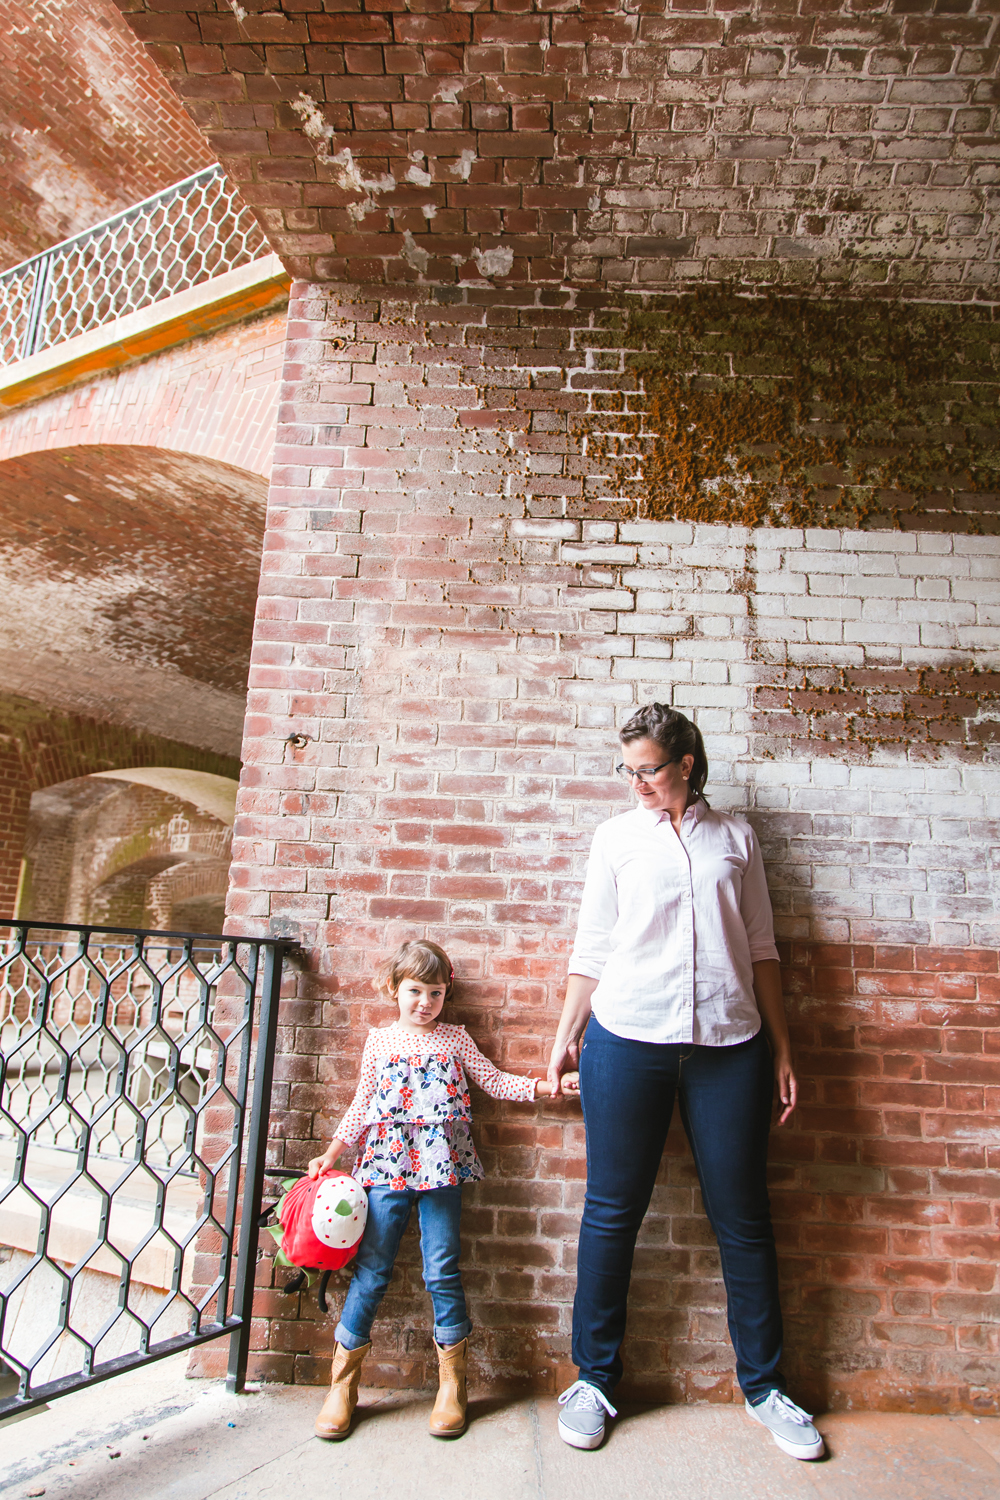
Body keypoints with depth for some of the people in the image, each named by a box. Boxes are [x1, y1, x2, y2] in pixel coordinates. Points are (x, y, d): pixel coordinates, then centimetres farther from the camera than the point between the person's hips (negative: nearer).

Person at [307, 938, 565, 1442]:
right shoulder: (379, 1040, 8)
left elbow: (494, 1081, 10)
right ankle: (342, 1385, 17)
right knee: (371, 1269, 2)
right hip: (387, 1164, 0)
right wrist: (332, 1152, 7)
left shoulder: (455, 1039, 9)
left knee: (442, 1271, 1)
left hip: (440, 1165, 0)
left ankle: (452, 1385, 17)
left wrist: (543, 1085, 1)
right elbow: (362, 1105, 12)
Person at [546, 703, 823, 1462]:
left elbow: (761, 947, 11)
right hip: (628, 1038, -1)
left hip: (730, 1044, 1)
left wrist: (781, 1049, 8)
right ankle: (594, 1378, 26)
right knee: (613, 1212, 7)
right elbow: (593, 949, 9)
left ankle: (765, 1386, 29)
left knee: (744, 1217, 9)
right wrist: (567, 1037, 8)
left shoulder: (735, 836, 10)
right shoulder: (617, 836, 7)